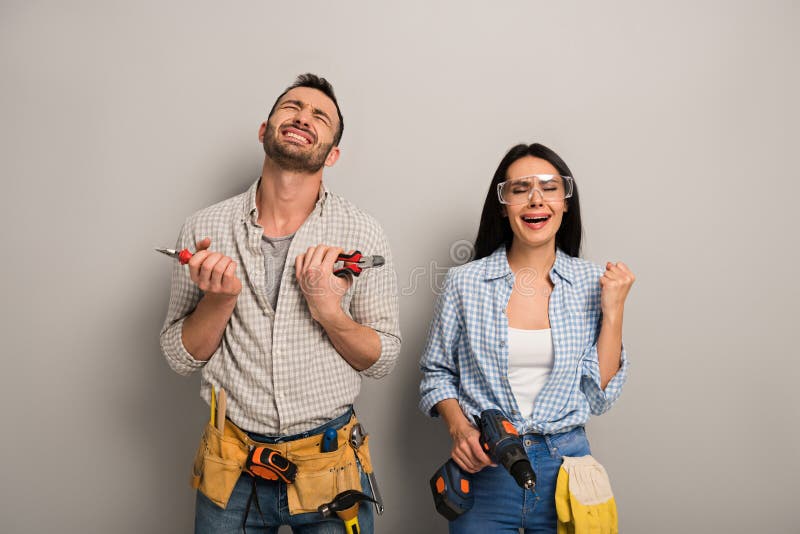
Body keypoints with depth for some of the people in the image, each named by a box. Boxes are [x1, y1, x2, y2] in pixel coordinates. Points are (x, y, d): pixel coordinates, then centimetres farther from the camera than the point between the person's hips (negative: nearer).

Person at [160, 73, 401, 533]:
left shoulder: (363, 234, -8)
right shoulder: (204, 228, -5)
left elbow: (383, 360, -5)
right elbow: (181, 357, 0)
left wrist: (327, 310, -22)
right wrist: (222, 297, -18)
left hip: (331, 466, 0)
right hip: (232, 471, 1)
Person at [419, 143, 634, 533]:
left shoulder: (593, 283, -4)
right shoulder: (464, 282, -7)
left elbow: (598, 397, -4)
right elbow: (437, 372, 3)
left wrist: (613, 311, -11)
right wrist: (459, 427, -13)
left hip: (564, 461, 1)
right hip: (483, 463, -1)